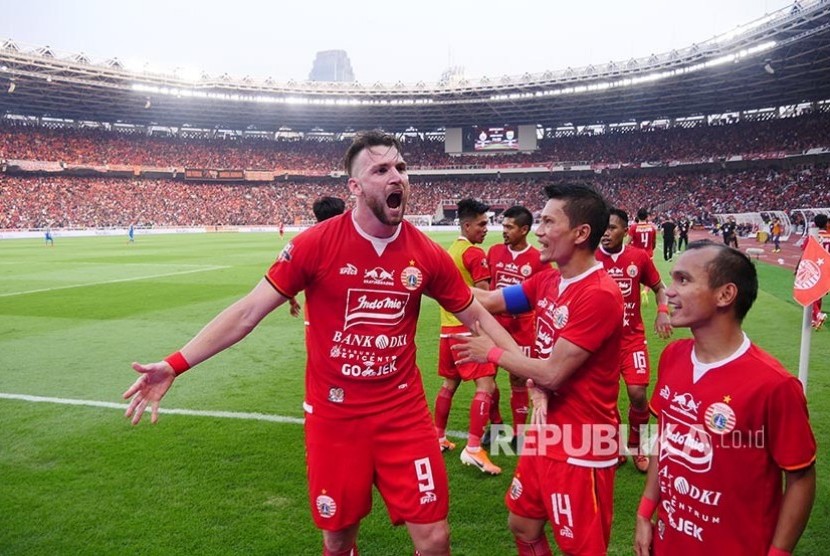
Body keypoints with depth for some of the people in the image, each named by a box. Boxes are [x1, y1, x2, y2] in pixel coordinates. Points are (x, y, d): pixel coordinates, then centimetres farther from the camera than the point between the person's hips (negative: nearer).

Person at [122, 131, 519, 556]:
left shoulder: (427, 254, -6)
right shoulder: (315, 244, -13)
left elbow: (475, 315, 7)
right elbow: (248, 311, -10)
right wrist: (175, 365, -14)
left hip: (403, 413, 2)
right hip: (333, 414, -1)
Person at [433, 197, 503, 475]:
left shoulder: (450, 251, 14)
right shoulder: (475, 254, -12)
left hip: (448, 327, 9)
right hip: (468, 328, -9)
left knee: (450, 383, 19)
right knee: (486, 385, -9)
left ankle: (438, 437, 29)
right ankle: (473, 448, -14)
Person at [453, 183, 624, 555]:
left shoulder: (599, 295, -24)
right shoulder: (548, 281, 3)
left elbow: (552, 372, -23)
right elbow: (487, 301, 6)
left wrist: (491, 353, -9)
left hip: (581, 446, -8)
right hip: (545, 434, 9)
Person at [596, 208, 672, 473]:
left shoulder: (639, 257, -5)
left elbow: (659, 287, 10)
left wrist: (663, 312, -8)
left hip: (632, 338, 0)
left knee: (637, 394, -6)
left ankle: (635, 446, 21)